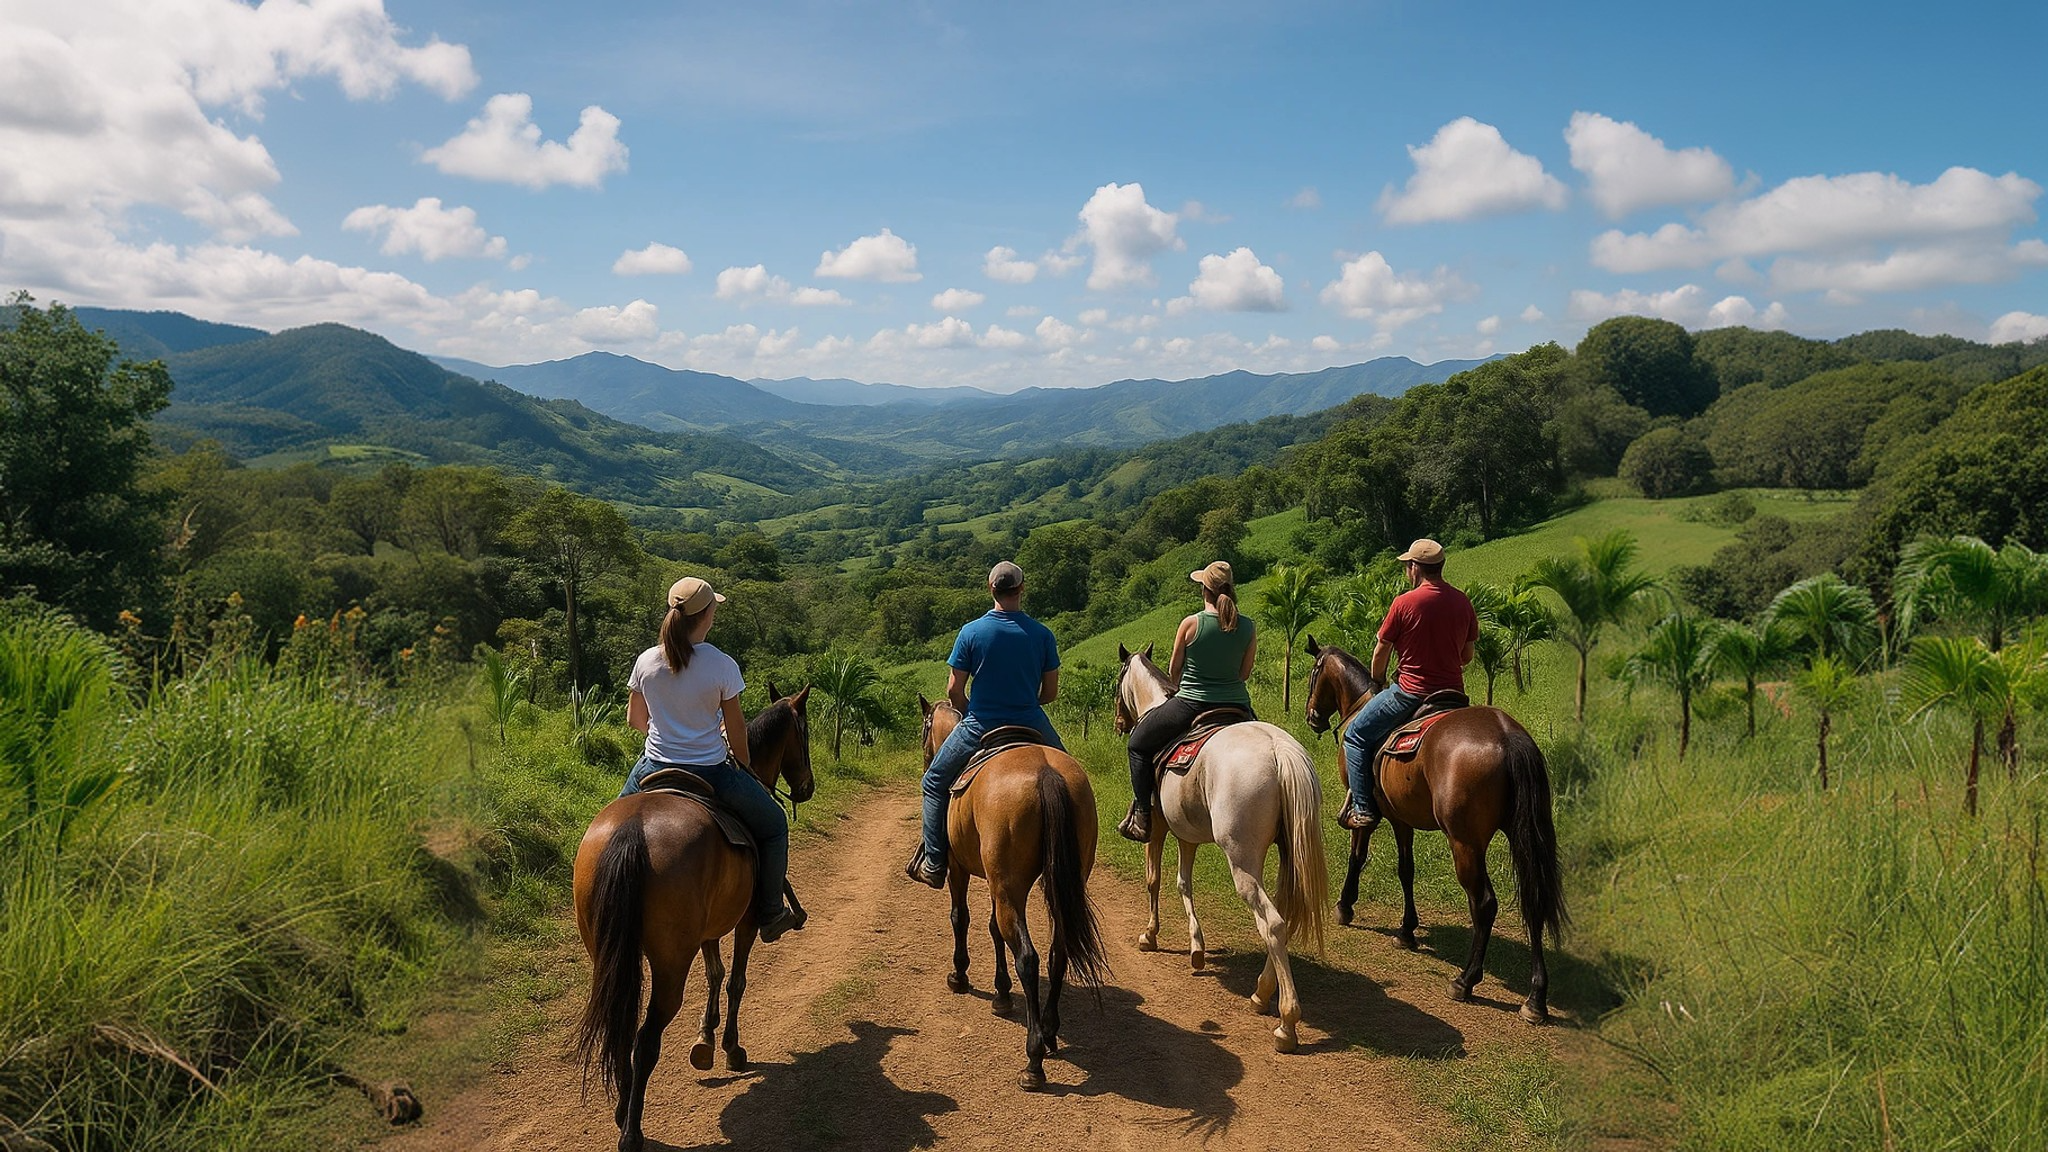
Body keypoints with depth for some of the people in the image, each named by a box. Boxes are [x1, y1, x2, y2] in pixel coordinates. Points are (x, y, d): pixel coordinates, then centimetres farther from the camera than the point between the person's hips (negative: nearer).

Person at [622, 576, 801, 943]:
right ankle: (769, 915, 23)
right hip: (710, 772, -3)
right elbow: (736, 729, -6)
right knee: (773, 827, 19)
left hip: (654, 769, 4)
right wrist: (745, 767, 12)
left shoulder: (646, 661, -5)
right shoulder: (722, 666, -15)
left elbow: (635, 718, 9)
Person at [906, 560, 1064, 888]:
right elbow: (1050, 692, 1)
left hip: (980, 726, -1)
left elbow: (954, 691, -6)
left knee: (935, 783, 19)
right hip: (1030, 724, 2)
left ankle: (934, 864, 13)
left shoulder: (971, 631, -8)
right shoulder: (1042, 634, -4)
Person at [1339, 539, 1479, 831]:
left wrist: (1378, 682, 14)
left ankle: (1364, 809, 2)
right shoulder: (1463, 602, 3)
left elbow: (1380, 653, -5)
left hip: (1410, 693, -6)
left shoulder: (1404, 603, -13)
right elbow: (1468, 656, 11)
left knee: (1356, 735, 8)